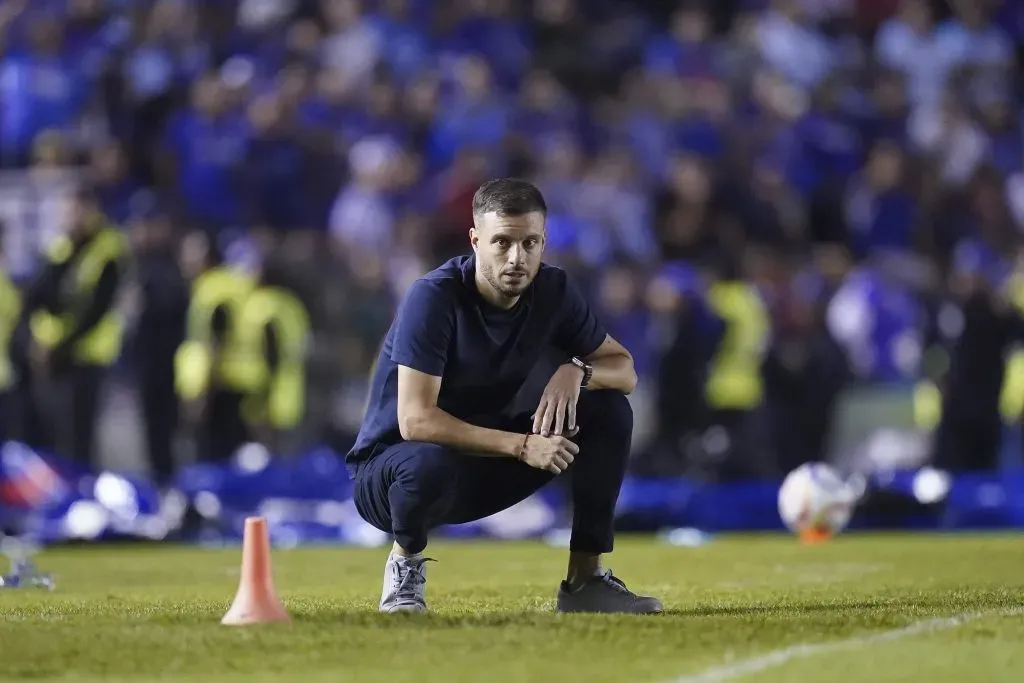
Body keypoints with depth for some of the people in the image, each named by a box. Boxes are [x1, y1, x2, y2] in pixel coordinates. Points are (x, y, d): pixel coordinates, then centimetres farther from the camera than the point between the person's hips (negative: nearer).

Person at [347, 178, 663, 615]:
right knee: (430, 464, -42)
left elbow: (624, 370, 3)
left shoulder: (552, 292, -6)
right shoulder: (434, 297, -24)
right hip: (391, 465, -6)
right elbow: (416, 421, -30)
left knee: (609, 410, -10)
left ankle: (585, 579, -4)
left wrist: (577, 372, -21)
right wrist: (522, 446, -34)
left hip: (484, 470, 6)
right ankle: (406, 562, -7)